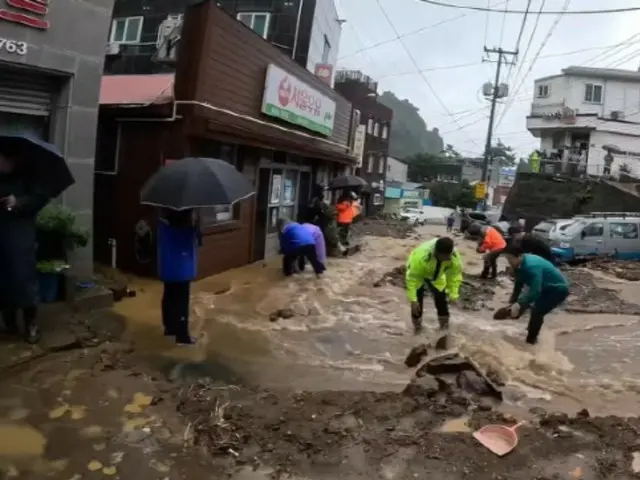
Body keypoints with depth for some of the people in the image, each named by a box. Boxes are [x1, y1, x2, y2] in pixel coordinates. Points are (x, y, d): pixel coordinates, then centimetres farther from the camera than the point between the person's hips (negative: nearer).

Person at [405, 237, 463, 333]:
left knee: (441, 299, 2)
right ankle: (417, 327, 12)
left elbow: (455, 275, -14)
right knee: (417, 300, -9)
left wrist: (453, 294, -15)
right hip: (417, 275, -3)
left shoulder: (455, 256, -31)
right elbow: (412, 278, -37)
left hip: (436, 277, 4)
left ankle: (444, 326, 22)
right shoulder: (421, 256, -46)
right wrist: (413, 300, -35)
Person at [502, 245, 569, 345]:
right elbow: (518, 284, 6)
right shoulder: (520, 265, -7)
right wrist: (512, 301, 7)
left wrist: (519, 304, -47)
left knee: (536, 311, -18)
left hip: (558, 289, -10)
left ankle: (530, 340, -5)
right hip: (546, 287, 10)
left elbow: (535, 291, -42)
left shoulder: (532, 266, -36)